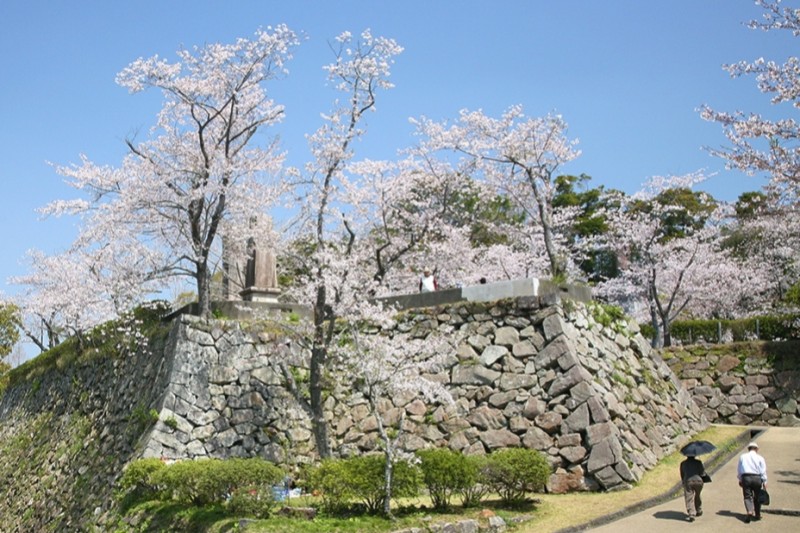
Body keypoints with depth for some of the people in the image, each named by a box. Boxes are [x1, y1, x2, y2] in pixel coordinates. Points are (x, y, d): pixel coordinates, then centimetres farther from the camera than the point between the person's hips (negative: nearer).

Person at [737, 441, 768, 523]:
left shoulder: (742, 456, 11)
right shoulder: (760, 458, 6)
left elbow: (739, 470, 12)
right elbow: (763, 471, 2)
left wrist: (740, 480, 20)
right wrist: (764, 482, 6)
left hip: (746, 477, 0)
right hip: (757, 478, 0)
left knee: (747, 496, -2)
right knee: (757, 497, 14)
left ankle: (749, 511, -25)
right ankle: (757, 514, 19)